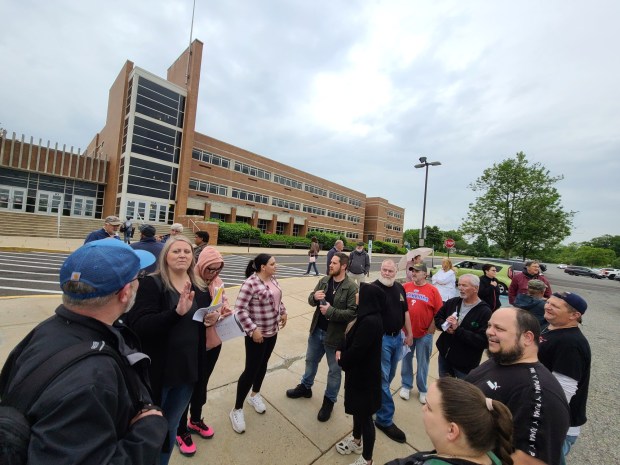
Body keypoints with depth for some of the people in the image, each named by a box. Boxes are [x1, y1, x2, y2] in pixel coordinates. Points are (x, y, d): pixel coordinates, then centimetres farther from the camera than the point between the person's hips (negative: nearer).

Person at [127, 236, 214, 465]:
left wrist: (211, 320, -9)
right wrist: (177, 311, -38)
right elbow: (139, 326, -24)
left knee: (170, 427, 26)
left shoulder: (200, 288, 1)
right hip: (156, 370, -4)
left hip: (188, 369, 5)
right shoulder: (151, 284, -14)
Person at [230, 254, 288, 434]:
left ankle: (255, 395, 45)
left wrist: (283, 312, 8)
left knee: (263, 364, 21)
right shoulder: (250, 283, -24)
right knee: (251, 370, 3)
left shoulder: (272, 279, 1)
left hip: (272, 331, 8)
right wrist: (252, 330, -24)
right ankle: (237, 410, 24)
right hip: (257, 334, -7)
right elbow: (240, 309, -23)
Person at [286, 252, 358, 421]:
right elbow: (311, 300, 4)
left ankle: (329, 400, 39)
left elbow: (353, 312, -23)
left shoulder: (351, 287, -18)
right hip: (316, 331, 6)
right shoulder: (324, 280, -2)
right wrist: (314, 297, -19)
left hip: (335, 335, -5)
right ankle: (305, 387, 51)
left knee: (334, 369, 15)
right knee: (311, 360, 25)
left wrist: (331, 311, -26)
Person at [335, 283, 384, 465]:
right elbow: (352, 338, 10)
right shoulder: (368, 316, -1)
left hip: (364, 375, -9)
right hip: (359, 371, 9)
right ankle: (356, 440, 52)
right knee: (357, 408, 28)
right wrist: (341, 350, -4)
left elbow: (356, 350, -27)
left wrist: (342, 361, -9)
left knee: (364, 414, 12)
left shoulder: (370, 322, -32)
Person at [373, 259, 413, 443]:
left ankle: (377, 400, 42)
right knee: (383, 378, 4)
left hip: (397, 337, 7)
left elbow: (405, 312, 12)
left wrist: (409, 333, 13)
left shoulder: (400, 288, 3)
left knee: (389, 376, 21)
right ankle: (385, 419, 19)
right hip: (381, 338, -6)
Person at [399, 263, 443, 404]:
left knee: (423, 363, 15)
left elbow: (438, 313, -7)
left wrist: (431, 330, -7)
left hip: (424, 333, -2)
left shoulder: (432, 290, -9)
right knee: (406, 359, 16)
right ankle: (406, 386, 35)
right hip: (406, 331, 2)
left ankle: (422, 390, 34)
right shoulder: (405, 287, -4)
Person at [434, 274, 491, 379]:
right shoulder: (452, 302, -3)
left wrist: (457, 330, -28)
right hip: (444, 356, 5)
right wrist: (445, 325, -15)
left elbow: (483, 341, -25)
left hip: (466, 364, -4)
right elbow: (437, 318, 7)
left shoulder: (485, 312, -18)